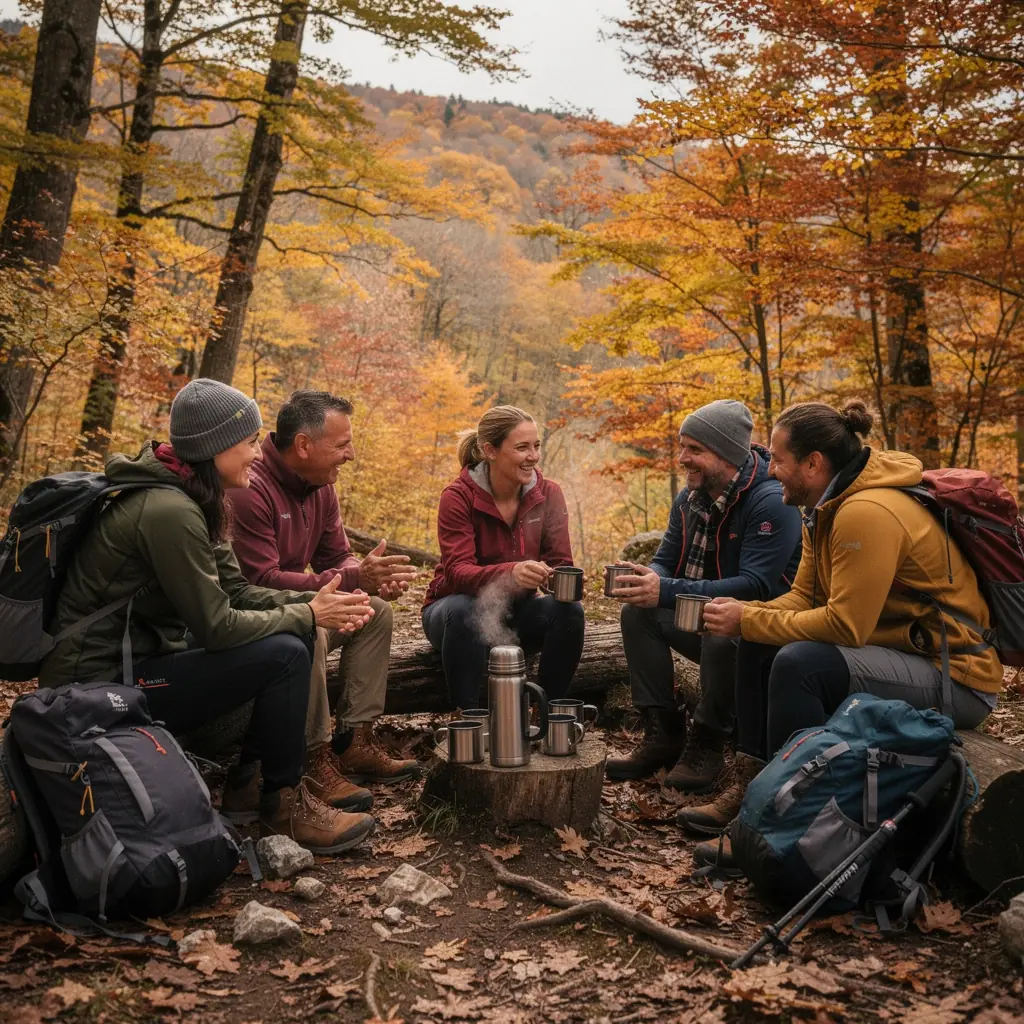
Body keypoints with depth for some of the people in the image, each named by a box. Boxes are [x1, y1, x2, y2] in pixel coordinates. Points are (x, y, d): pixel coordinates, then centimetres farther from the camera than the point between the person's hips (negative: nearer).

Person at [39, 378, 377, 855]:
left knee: (291, 636, 3)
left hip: (138, 654, 10)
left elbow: (237, 591, 7)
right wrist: (307, 615, -13)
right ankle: (283, 804, -1)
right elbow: (215, 626, -24)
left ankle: (242, 775, 11)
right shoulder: (167, 511, -25)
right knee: (283, 654, -20)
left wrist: (313, 602, -8)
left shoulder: (190, 500, 5)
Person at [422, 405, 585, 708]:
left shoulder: (548, 494, -7)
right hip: (463, 608, -3)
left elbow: (561, 563, -7)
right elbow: (457, 572, -27)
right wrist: (510, 572, -48)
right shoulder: (458, 497, -18)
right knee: (464, 611, -37)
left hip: (518, 609, 3)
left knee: (569, 610, -25)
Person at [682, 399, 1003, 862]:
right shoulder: (829, 508, 5)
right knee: (758, 646, 6)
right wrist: (745, 615, -11)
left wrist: (749, 621, -19)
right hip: (899, 647, 10)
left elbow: (845, 624, -28)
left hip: (956, 678, -10)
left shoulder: (867, 512, -25)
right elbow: (803, 597, 7)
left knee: (800, 663, -30)